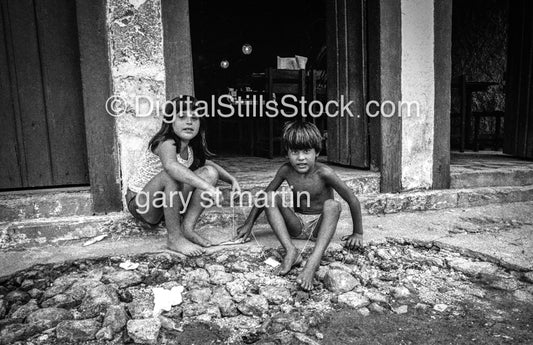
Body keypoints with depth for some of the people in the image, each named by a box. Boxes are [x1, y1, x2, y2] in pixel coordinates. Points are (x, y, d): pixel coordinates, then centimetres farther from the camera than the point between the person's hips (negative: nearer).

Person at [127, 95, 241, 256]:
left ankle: (187, 228, -12)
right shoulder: (166, 143, -24)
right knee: (173, 175, -36)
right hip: (140, 204, -7)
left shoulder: (191, 150, -1)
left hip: (166, 205, 7)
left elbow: (210, 164, 14)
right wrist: (207, 186, -55)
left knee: (210, 172, -9)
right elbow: (171, 166, -46)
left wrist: (232, 180, -4)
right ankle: (174, 238, -25)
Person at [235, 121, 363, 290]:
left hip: (320, 226, -3)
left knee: (333, 205, -32)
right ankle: (291, 251, -28)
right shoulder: (286, 170, -10)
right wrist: (249, 223, 2)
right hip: (296, 226, 3)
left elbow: (353, 200, -14)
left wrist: (357, 233, -8)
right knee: (271, 197, -18)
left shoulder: (323, 173, -21)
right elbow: (265, 195, 3)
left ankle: (314, 261, -45)